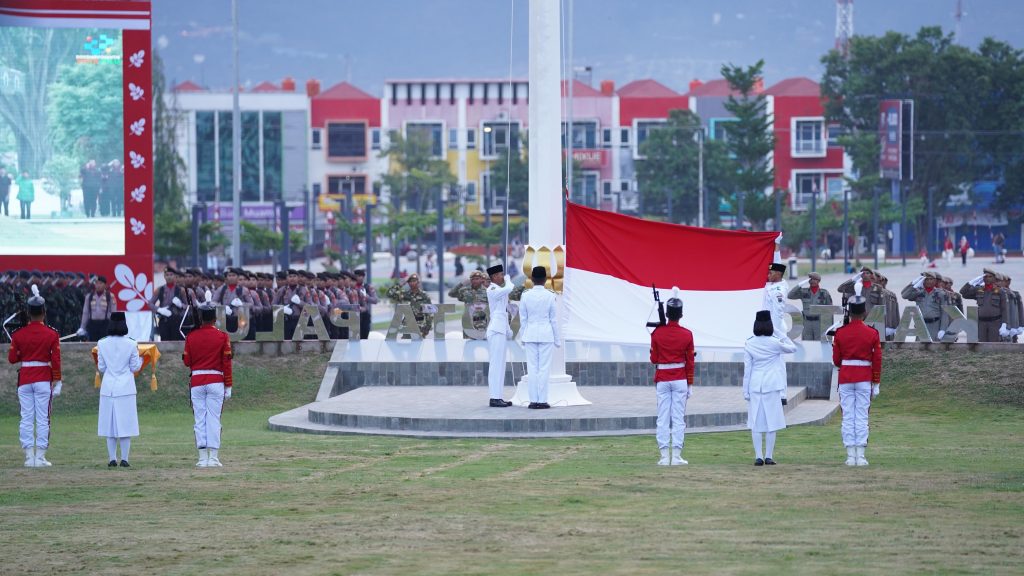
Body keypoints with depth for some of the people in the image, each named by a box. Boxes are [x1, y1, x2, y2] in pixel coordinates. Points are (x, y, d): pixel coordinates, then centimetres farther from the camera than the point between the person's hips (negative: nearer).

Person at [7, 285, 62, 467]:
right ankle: (40, 457, -2)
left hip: (24, 379, 2)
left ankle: (29, 457, 2)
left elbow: (12, 358, 2)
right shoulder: (51, 334, -5)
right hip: (44, 379, -2)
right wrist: (57, 382, 0)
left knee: (26, 419, 5)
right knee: (43, 419, 1)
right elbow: (56, 360, -5)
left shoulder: (18, 334, -1)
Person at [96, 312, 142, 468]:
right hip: (126, 388, -2)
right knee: (125, 424, 2)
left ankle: (112, 458, 6)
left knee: (110, 424, 7)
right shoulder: (131, 344, -6)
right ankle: (124, 459, -1)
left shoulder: (102, 344, -1)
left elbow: (101, 368, 4)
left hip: (108, 388, 2)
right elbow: (135, 367, 0)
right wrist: (141, 357, 18)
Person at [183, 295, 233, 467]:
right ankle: (214, 458, -4)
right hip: (216, 381, -1)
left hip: (196, 381, 1)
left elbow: (186, 361, 5)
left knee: (200, 420, 4)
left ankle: (203, 459, 2)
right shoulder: (222, 337, -3)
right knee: (214, 419, 0)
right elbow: (227, 363, -3)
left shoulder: (191, 337, 1)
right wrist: (228, 387, 2)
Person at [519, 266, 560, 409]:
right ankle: (542, 400, -3)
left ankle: (533, 400, 0)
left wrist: (523, 337, 13)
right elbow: (554, 319, 0)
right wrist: (557, 339, 8)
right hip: (546, 334, -1)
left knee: (532, 368, 3)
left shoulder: (526, 296, -2)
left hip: (530, 334, 1)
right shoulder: (550, 296, -5)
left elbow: (523, 318, 3)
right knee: (544, 368, 0)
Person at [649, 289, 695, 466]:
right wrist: (690, 385, 8)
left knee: (663, 418, 3)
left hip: (662, 379, 0)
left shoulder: (657, 333, -4)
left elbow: (653, 359, 1)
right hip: (680, 379, 0)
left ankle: (664, 456, -1)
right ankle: (676, 456, -2)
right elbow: (690, 362, 1)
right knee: (678, 418, 1)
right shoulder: (687, 335, -4)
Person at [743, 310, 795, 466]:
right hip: (772, 386, -1)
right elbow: (792, 348, 11)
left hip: (755, 386, 1)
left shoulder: (749, 345, -1)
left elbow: (747, 369, 2)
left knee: (756, 422, 5)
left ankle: (758, 456, 0)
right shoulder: (775, 343, -6)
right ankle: (769, 456, 4)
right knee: (771, 422, 4)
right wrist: (781, 334, 11)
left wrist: (746, 391, 7)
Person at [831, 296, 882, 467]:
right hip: (865, 378, -1)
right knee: (862, 417, 1)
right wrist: (876, 384, 6)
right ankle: (860, 456, -2)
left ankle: (850, 456, 1)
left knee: (848, 416, 4)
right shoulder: (872, 334, -3)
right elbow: (877, 360, -1)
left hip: (845, 377, 1)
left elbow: (836, 360, 5)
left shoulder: (840, 333, -1)